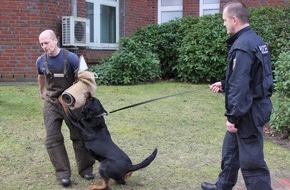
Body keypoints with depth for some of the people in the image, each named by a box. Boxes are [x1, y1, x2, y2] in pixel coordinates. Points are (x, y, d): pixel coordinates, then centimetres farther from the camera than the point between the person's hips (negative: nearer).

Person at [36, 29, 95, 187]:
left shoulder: (70, 58, -15)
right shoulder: (41, 61, -2)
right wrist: (41, 92, 33)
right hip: (51, 103, 3)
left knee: (79, 136, 3)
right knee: (53, 138, -5)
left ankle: (85, 168, 16)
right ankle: (63, 173, 0)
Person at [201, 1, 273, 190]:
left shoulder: (242, 46, -22)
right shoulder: (255, 40, 10)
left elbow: (240, 85, -26)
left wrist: (233, 116, -21)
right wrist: (224, 84, 23)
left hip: (249, 111, -11)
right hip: (256, 105, 11)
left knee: (251, 160, -3)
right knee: (231, 149, 24)